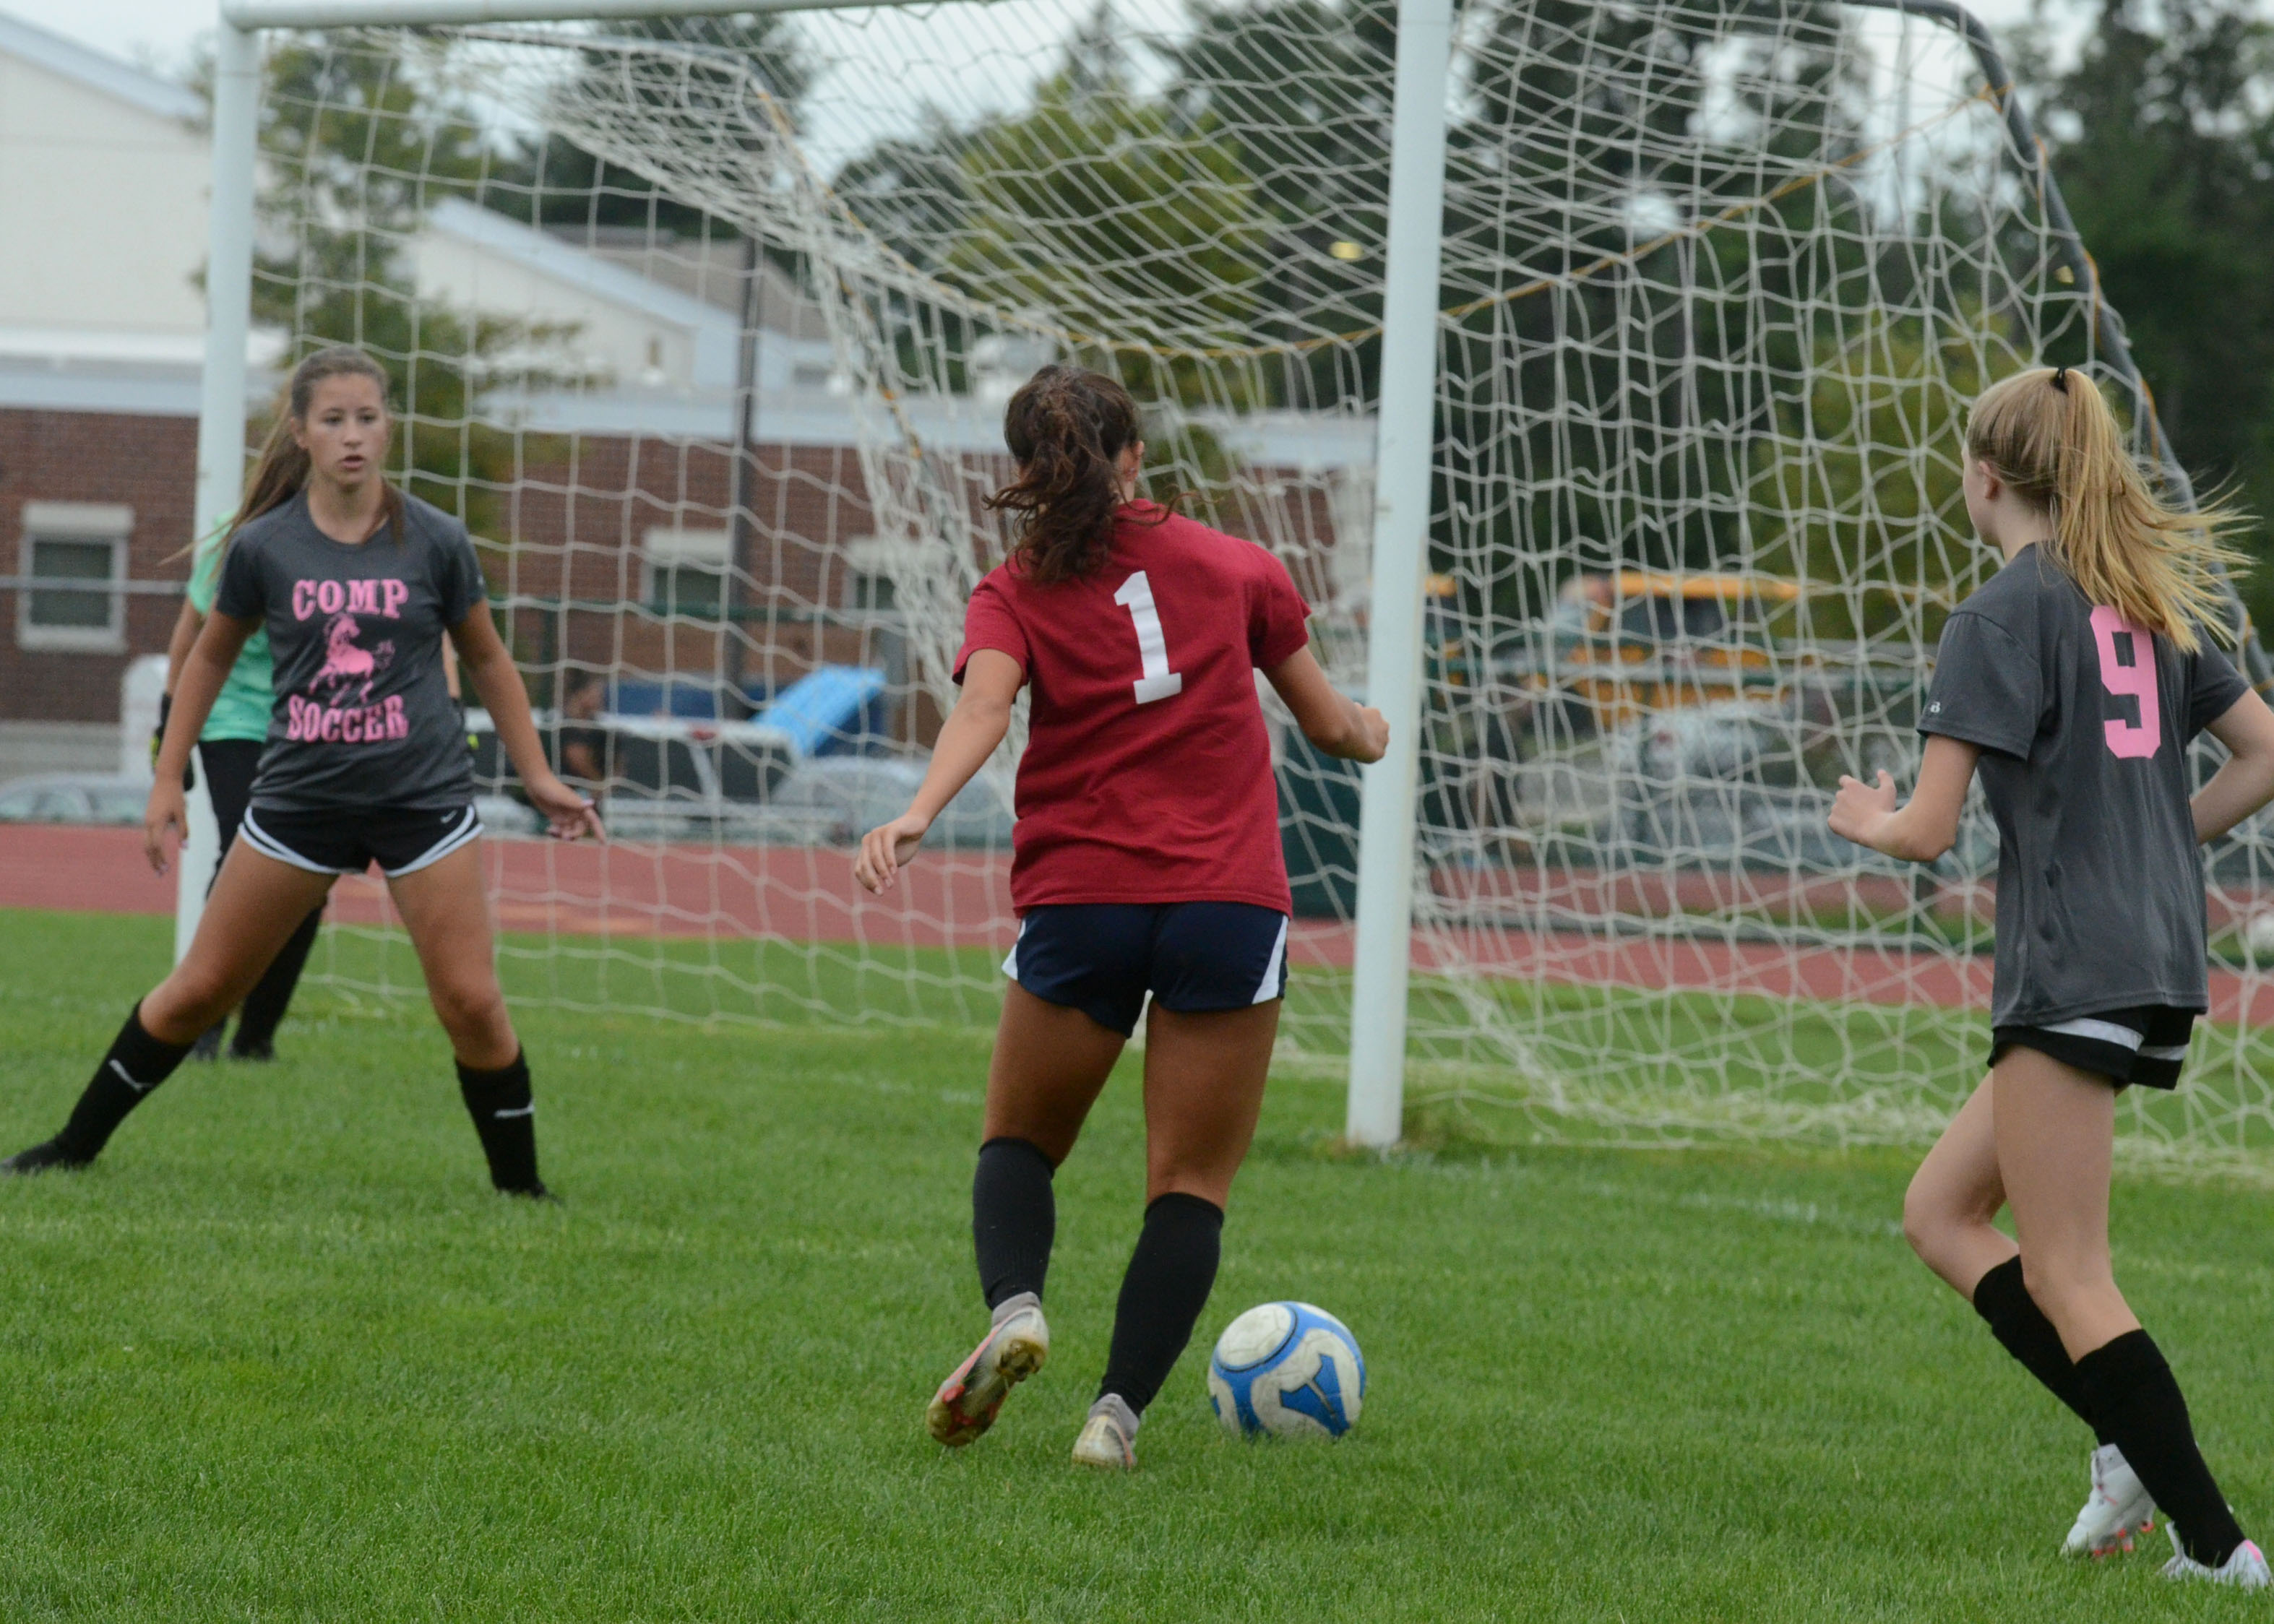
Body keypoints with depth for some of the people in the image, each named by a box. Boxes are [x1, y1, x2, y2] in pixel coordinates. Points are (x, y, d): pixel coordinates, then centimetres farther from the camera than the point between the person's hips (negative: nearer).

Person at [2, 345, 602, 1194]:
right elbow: (211, 656, 12)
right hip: (301, 796, 1)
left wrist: (538, 776, 11)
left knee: (471, 1003, -8)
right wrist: (168, 781, 12)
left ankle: (521, 1186, 7)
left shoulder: (435, 542, -4)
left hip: (424, 797, -1)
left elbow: (487, 660, 10)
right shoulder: (263, 547, -3)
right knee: (200, 989, 5)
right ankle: (75, 1145, 19)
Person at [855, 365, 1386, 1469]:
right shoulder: (1235, 567, 10)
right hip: (1230, 902, 0)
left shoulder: (1013, 596, 6)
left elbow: (982, 708, -16)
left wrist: (917, 816, -30)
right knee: (1190, 1182, 5)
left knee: (1019, 1142, 18)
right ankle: (1118, 1409, -10)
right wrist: (1371, 735, 40)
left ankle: (1013, 1305, -11)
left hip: (1078, 905, 0)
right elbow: (1330, 723, 17)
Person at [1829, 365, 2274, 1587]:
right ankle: (2137, 1446, 6)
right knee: (1941, 1213, 17)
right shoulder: (2149, 602, 13)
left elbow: (1929, 832, -13)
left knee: (2067, 1279, -4)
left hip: (2070, 971, -9)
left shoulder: (2000, 617, -10)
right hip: (2162, 959, 9)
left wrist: (1867, 822, 8)